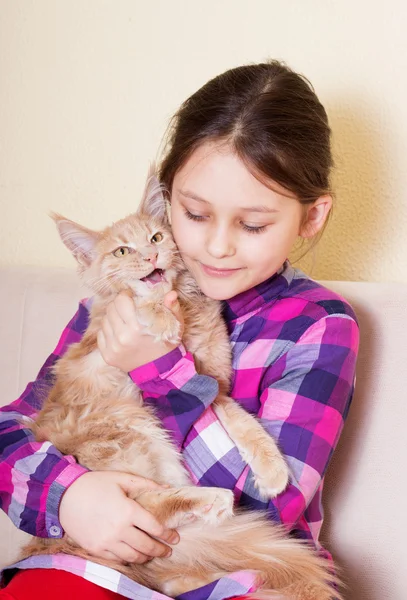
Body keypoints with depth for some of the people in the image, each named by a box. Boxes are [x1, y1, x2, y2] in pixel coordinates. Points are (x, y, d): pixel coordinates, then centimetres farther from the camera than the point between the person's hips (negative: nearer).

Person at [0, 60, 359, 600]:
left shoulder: (321, 325, -3)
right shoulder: (125, 292, 5)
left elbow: (277, 502, -11)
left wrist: (161, 369, -14)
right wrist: (66, 492, -19)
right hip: (110, 551, 1)